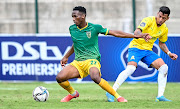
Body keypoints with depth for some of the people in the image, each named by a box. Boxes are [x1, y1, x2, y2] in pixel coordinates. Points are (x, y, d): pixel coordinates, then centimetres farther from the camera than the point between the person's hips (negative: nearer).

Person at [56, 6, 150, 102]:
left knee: (95, 77, -37)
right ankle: (73, 93, 14)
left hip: (92, 60, -5)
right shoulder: (72, 29, 7)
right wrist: (66, 57, 29)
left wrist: (136, 36, 0)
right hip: (77, 62, 5)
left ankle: (117, 96, -20)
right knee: (59, 77, -17)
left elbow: (114, 33, 0)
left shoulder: (94, 28, -5)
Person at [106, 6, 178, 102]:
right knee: (130, 68, -29)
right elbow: (136, 32, -27)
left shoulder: (164, 29, 7)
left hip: (148, 51, 6)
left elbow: (161, 44, 24)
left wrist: (169, 53, 9)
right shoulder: (149, 20, -13)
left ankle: (160, 96, -9)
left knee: (163, 67, -11)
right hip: (136, 47, -6)